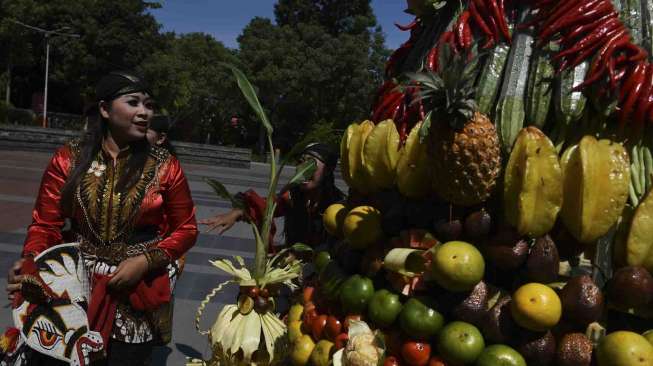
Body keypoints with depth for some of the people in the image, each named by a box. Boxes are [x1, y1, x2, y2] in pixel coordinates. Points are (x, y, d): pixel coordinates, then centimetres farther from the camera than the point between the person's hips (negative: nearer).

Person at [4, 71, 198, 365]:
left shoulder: (165, 166, -6)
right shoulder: (68, 160, -4)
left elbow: (186, 229, -1)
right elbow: (46, 225, -1)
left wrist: (146, 261, -14)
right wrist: (29, 263, -20)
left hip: (136, 291, 0)